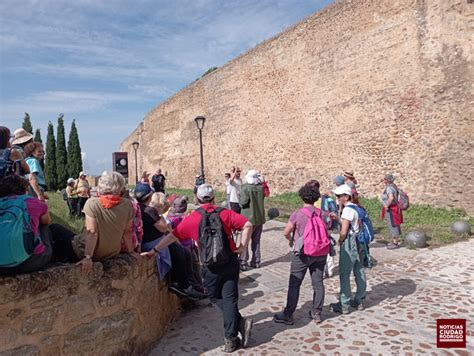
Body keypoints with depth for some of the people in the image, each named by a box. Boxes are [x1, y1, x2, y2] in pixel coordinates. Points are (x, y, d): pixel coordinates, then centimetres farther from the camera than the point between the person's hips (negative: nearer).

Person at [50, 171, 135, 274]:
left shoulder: (92, 203, -19)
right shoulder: (127, 205, -11)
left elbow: (92, 232, -24)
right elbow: (127, 232, -7)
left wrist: (88, 257, -22)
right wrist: (131, 252, 2)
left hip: (90, 253, -4)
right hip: (113, 254, 4)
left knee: (54, 228, 15)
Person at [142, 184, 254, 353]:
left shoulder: (192, 219, -3)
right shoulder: (225, 213, -2)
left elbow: (172, 236, 1)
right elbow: (247, 225, -10)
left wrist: (154, 251, 11)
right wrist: (242, 247, -4)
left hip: (211, 266, -1)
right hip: (230, 261, 1)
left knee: (215, 297, 19)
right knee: (230, 298, 9)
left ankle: (240, 322, 10)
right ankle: (231, 339, 12)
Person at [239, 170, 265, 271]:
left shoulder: (245, 187, -15)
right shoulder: (261, 187, -1)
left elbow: (243, 202, -20)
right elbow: (262, 198, 8)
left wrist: (240, 201, 0)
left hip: (248, 218, -5)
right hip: (259, 218, 5)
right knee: (256, 241, 15)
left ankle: (243, 263, 4)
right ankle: (256, 262, 22)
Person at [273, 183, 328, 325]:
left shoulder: (297, 214, -12)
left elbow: (286, 232, -7)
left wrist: (291, 240, 13)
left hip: (303, 253, -4)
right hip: (320, 253, 5)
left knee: (294, 284, 4)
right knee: (318, 283, 14)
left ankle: (287, 315, 11)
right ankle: (316, 313, 24)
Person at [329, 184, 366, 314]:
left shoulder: (348, 209, -17)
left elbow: (344, 232, -20)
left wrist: (340, 241, -2)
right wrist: (337, 218, 8)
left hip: (349, 243, -9)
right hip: (359, 243, 9)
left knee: (344, 274, -1)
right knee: (359, 272, 15)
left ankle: (343, 305, 6)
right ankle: (359, 301, 27)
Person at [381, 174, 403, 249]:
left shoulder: (389, 188, -20)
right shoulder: (393, 186, 11)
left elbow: (391, 198, -36)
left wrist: (386, 206, -24)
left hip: (391, 210, -10)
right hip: (394, 208, 10)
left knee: (392, 225, -2)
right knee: (394, 225, 18)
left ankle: (395, 243, 5)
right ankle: (396, 241, 29)